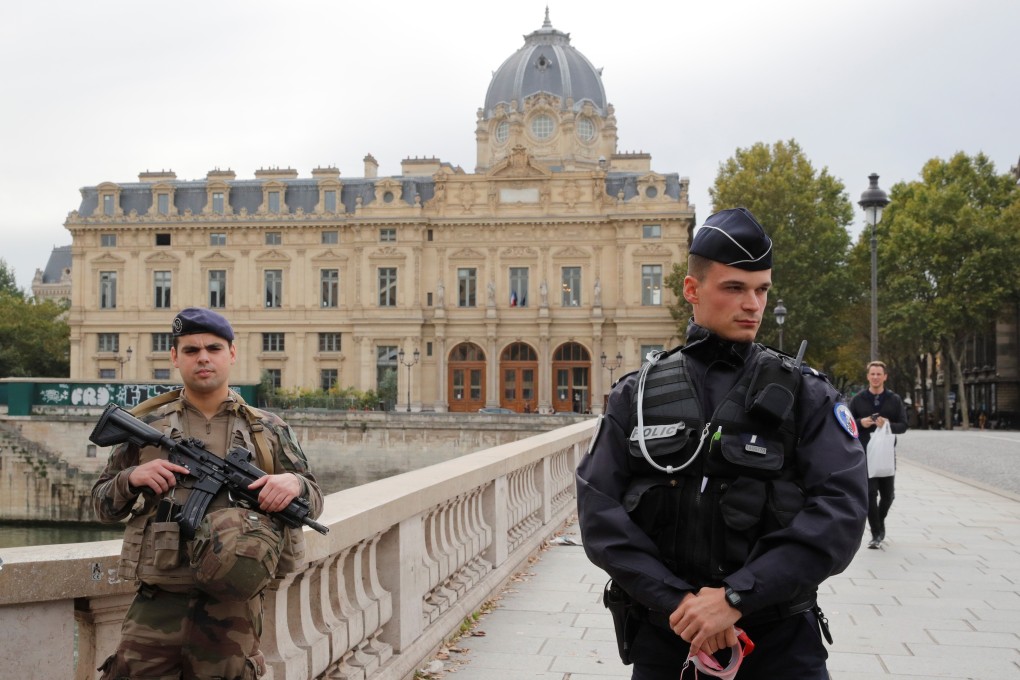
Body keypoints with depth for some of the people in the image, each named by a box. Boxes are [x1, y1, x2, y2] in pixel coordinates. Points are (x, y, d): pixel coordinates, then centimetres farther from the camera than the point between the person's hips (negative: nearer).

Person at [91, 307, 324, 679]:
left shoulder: (269, 430, 8)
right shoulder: (146, 424, 7)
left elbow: (314, 500, 11)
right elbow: (103, 503, 12)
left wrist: (295, 484, -12)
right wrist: (132, 478, -10)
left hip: (234, 609, 0)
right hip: (158, 606, 0)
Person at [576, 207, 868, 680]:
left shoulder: (806, 396, -1)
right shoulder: (636, 395, 2)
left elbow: (841, 509, -13)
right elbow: (599, 509, -5)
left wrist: (736, 597, -21)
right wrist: (676, 601, -17)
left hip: (779, 639, -1)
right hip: (663, 635, 1)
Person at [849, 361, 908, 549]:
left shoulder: (894, 400, 6)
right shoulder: (858, 399, 5)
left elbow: (903, 426, 4)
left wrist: (888, 424, -16)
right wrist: (861, 422, -13)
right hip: (865, 454, -2)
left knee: (888, 494, 10)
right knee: (870, 494, -7)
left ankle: (879, 522, 38)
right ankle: (876, 534, -1)